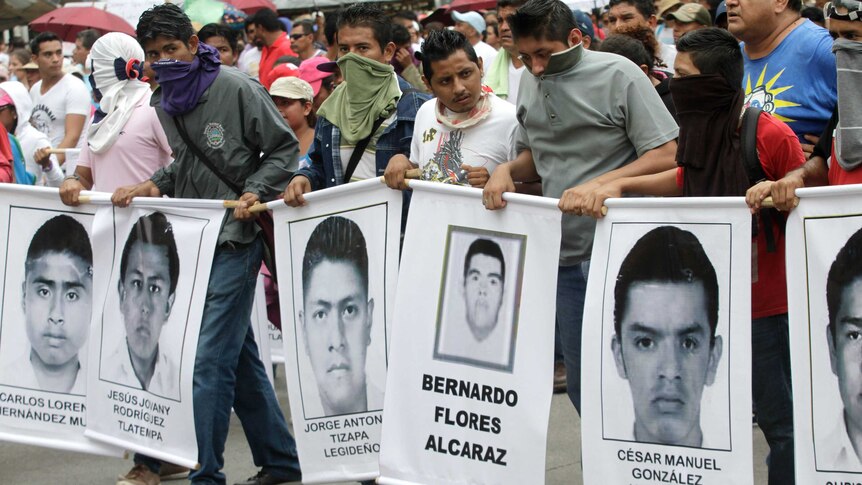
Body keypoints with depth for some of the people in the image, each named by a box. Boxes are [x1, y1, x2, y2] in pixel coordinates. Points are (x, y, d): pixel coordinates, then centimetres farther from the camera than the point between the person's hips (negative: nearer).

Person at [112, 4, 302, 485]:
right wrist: (150, 187, 4)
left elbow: (284, 148, -4)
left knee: (211, 358, -9)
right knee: (240, 355, 13)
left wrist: (255, 194, -16)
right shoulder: (163, 102, 11)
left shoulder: (237, 88, -9)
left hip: (235, 238, -7)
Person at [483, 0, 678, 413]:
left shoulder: (617, 74, -9)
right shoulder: (529, 84, 9)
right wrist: (508, 169, 0)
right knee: (580, 382, 11)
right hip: (566, 254, 6)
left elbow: (666, 156, -12)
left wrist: (598, 184, -22)